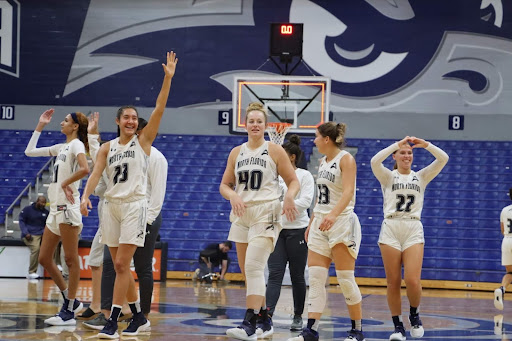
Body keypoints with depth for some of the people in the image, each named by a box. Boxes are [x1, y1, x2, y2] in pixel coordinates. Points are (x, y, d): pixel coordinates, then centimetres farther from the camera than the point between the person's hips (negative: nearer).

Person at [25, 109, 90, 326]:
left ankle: (69, 312, -2)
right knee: (44, 259, 10)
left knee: (70, 259, -5)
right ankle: (71, 301, 19)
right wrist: (40, 126, 24)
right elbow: (30, 151, 26)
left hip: (67, 207, -10)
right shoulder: (61, 147, 19)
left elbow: (85, 169, -25)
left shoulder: (76, 144, -6)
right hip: (55, 208, 10)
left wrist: (66, 183, -14)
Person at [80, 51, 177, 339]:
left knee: (122, 264, -11)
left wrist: (168, 78, -16)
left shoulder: (143, 141, 1)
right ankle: (139, 318, 19)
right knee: (121, 266, 8)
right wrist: (86, 196, -17)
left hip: (135, 204, -5)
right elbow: (96, 174, 1)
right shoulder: (107, 148, 11)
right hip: (111, 205, 5)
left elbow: (160, 108, -8)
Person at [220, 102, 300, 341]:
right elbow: (224, 185, 14)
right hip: (241, 214, 6)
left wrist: (289, 197, -18)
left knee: (253, 267, -19)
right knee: (247, 272, 9)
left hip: (266, 214, -6)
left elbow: (293, 181, 3)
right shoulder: (236, 153, 11)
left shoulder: (274, 151, 0)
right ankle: (265, 322, 22)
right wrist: (233, 196, -8)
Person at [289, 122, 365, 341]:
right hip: (320, 224, 8)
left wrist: (333, 214, -38)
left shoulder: (345, 159, -9)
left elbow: (348, 192, -23)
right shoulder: (323, 161, 14)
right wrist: (311, 223, 20)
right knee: (315, 278, -2)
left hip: (341, 222, -8)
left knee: (345, 279, -5)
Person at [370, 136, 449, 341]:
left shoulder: (421, 177, 14)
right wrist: (397, 144, -15)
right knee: (393, 282, -1)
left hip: (414, 231, 1)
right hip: (391, 229, 0)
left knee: (412, 281, -12)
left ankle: (415, 315, 15)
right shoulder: (388, 176, 8)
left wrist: (425, 144, -9)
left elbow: (443, 159, 2)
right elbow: (375, 161, -13)